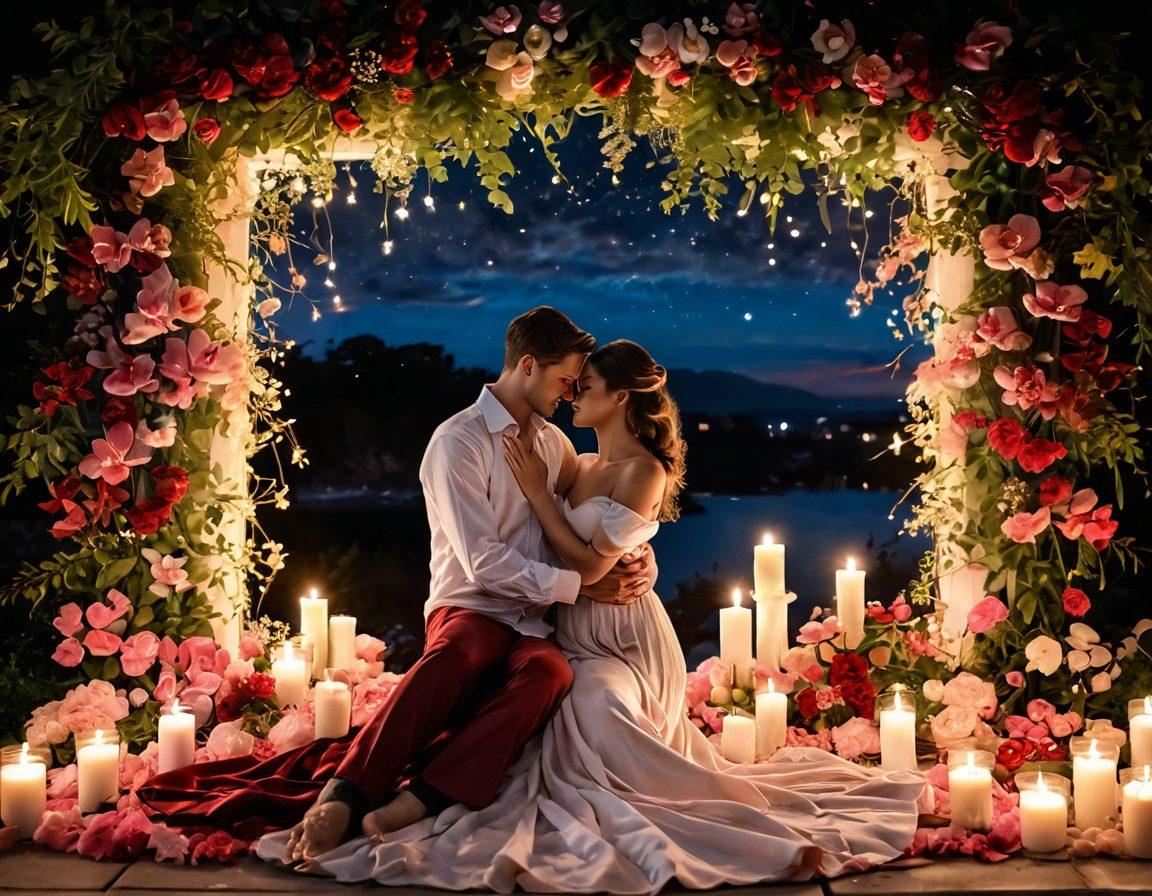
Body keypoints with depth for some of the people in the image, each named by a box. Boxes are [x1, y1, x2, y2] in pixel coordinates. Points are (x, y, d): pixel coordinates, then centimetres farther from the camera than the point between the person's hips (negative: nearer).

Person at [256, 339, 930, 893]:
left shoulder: (643, 472, -11)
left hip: (622, 638, -8)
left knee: (595, 713, -33)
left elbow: (588, 563, -17)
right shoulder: (576, 465, 14)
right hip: (573, 632, 8)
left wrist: (538, 490, -12)